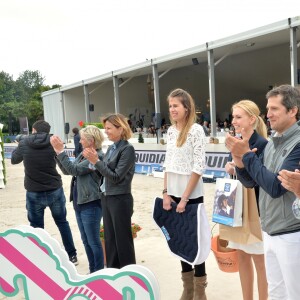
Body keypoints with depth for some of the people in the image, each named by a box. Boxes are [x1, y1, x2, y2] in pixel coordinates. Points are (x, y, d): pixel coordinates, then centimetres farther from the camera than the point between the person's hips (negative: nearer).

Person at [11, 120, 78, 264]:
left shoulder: (24, 143, -4)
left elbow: (14, 160, 13)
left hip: (34, 193, -1)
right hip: (55, 190, 1)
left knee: (36, 227, 12)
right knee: (62, 222, 17)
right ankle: (72, 255, 23)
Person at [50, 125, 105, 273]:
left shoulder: (97, 156, -17)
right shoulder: (83, 154, 10)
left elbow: (73, 169, -21)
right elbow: (67, 170, 11)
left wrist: (60, 150, -18)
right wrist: (57, 152, 2)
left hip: (90, 205, -9)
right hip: (79, 203, 9)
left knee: (94, 242, 2)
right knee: (86, 241, 18)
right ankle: (92, 271, 31)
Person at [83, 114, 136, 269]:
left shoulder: (128, 149, -14)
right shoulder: (111, 148, 9)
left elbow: (116, 177, -17)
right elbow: (104, 172, 8)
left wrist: (96, 161, -19)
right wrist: (93, 159, -4)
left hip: (120, 199, -8)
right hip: (106, 198, 8)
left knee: (123, 239, 4)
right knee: (109, 238, 16)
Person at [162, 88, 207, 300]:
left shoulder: (196, 130, -10)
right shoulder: (171, 131, 8)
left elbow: (199, 167, -14)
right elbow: (168, 164, 10)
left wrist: (185, 198, -15)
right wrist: (166, 193, 2)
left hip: (191, 196, -6)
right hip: (174, 195, 6)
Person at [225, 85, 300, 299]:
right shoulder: (271, 144, 6)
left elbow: (276, 187, -23)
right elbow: (250, 181, 10)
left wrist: (246, 154, -18)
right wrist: (238, 158, -9)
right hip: (270, 232, 7)